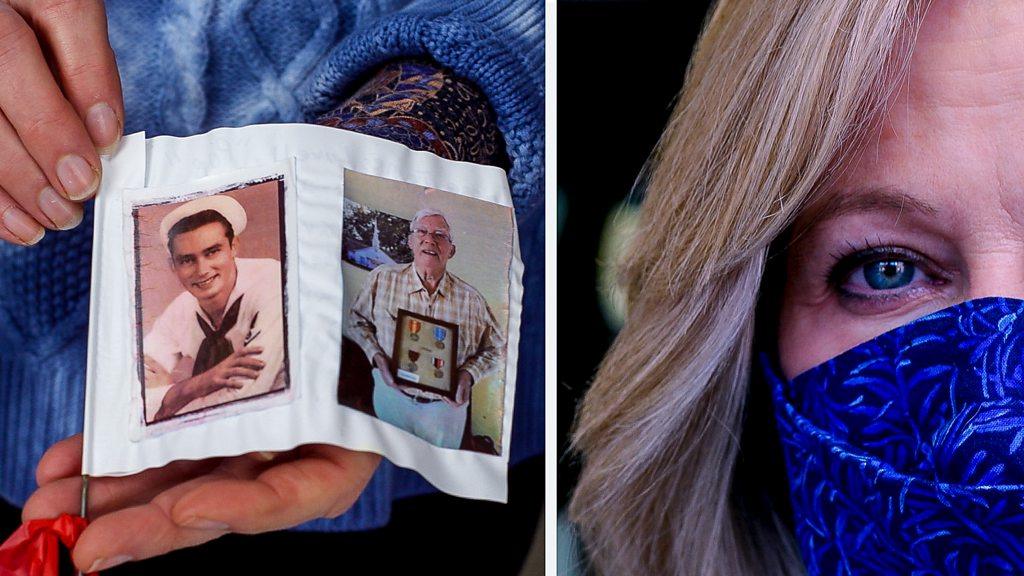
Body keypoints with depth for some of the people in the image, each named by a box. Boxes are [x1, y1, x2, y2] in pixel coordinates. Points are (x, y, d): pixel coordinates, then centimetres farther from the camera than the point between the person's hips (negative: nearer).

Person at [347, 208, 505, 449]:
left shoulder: (471, 299, -12)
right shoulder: (382, 279, -12)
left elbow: (495, 349, 0)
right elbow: (357, 320, 3)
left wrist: (468, 374, -18)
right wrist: (377, 357, -13)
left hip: (447, 405, 0)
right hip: (392, 397, 0)